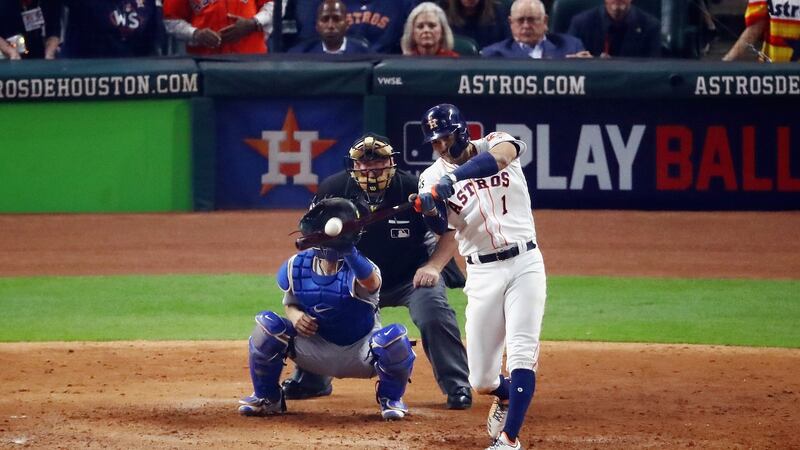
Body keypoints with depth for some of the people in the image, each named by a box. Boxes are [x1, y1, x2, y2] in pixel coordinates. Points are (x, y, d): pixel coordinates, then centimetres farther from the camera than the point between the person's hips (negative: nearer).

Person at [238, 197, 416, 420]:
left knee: (394, 337, -34)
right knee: (267, 324, -20)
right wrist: (294, 314, -18)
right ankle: (267, 398, 4)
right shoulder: (296, 267, -10)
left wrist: (347, 250, -68)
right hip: (316, 349, 3)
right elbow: (289, 303, 8)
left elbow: (371, 283, -50)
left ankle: (390, 398, 0)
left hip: (360, 355, -3)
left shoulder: (357, 267, -24)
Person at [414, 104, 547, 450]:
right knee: (481, 379, 3)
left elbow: (500, 157, -27)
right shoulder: (433, 177, 2)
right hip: (482, 274, 2)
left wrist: (453, 179, -40)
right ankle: (505, 395, 38)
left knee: (522, 354, -16)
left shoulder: (493, 144, -1)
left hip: (524, 263, -2)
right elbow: (440, 228, -14)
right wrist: (429, 209, -37)